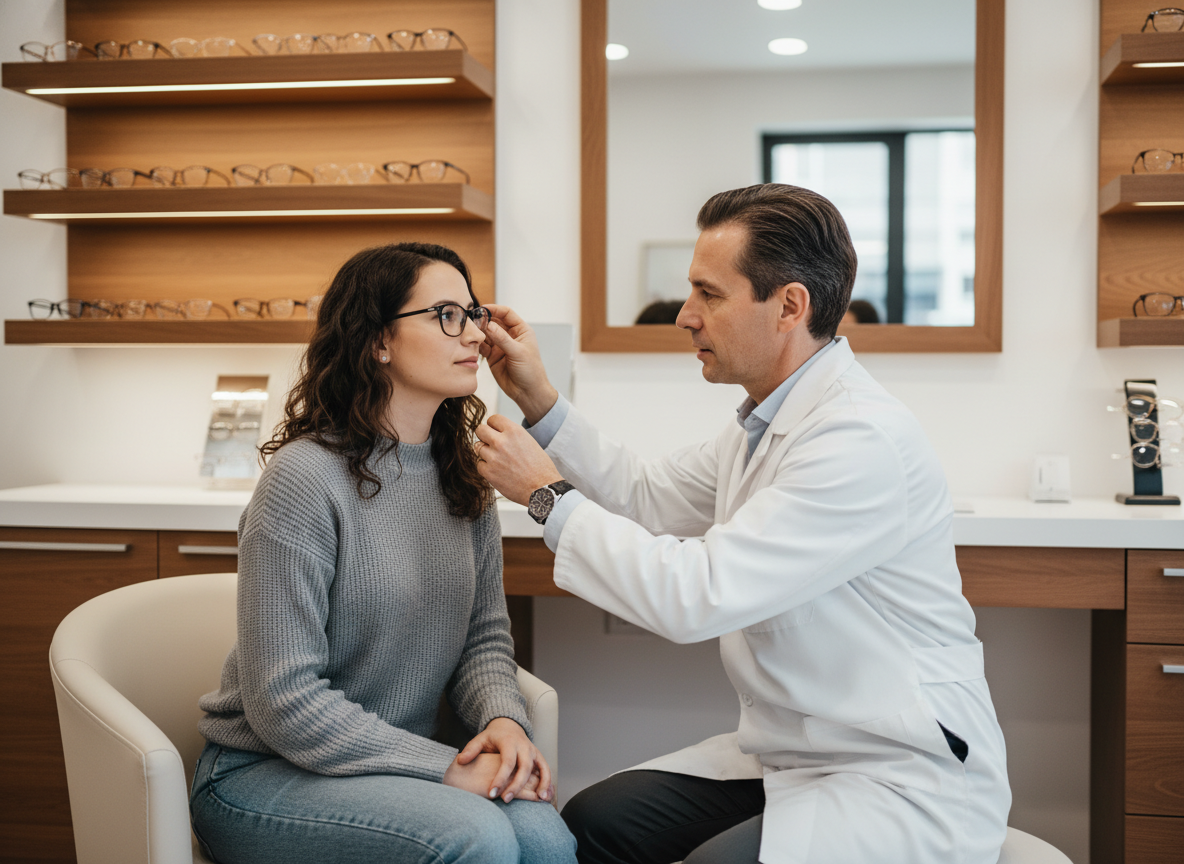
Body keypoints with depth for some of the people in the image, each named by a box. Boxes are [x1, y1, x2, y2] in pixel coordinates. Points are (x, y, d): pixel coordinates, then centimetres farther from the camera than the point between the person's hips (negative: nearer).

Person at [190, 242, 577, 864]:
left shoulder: (463, 476, 5)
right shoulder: (305, 479, -18)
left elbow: (485, 632, 11)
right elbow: (286, 702, -20)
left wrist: (503, 720, -11)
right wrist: (446, 767, -21)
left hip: (397, 762, 6)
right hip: (262, 773, -6)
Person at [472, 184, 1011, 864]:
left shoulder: (864, 440, -25)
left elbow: (695, 596, -28)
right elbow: (652, 497, 19)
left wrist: (548, 495, -16)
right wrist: (541, 402, 11)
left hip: (907, 782, -9)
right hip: (792, 756, 9)